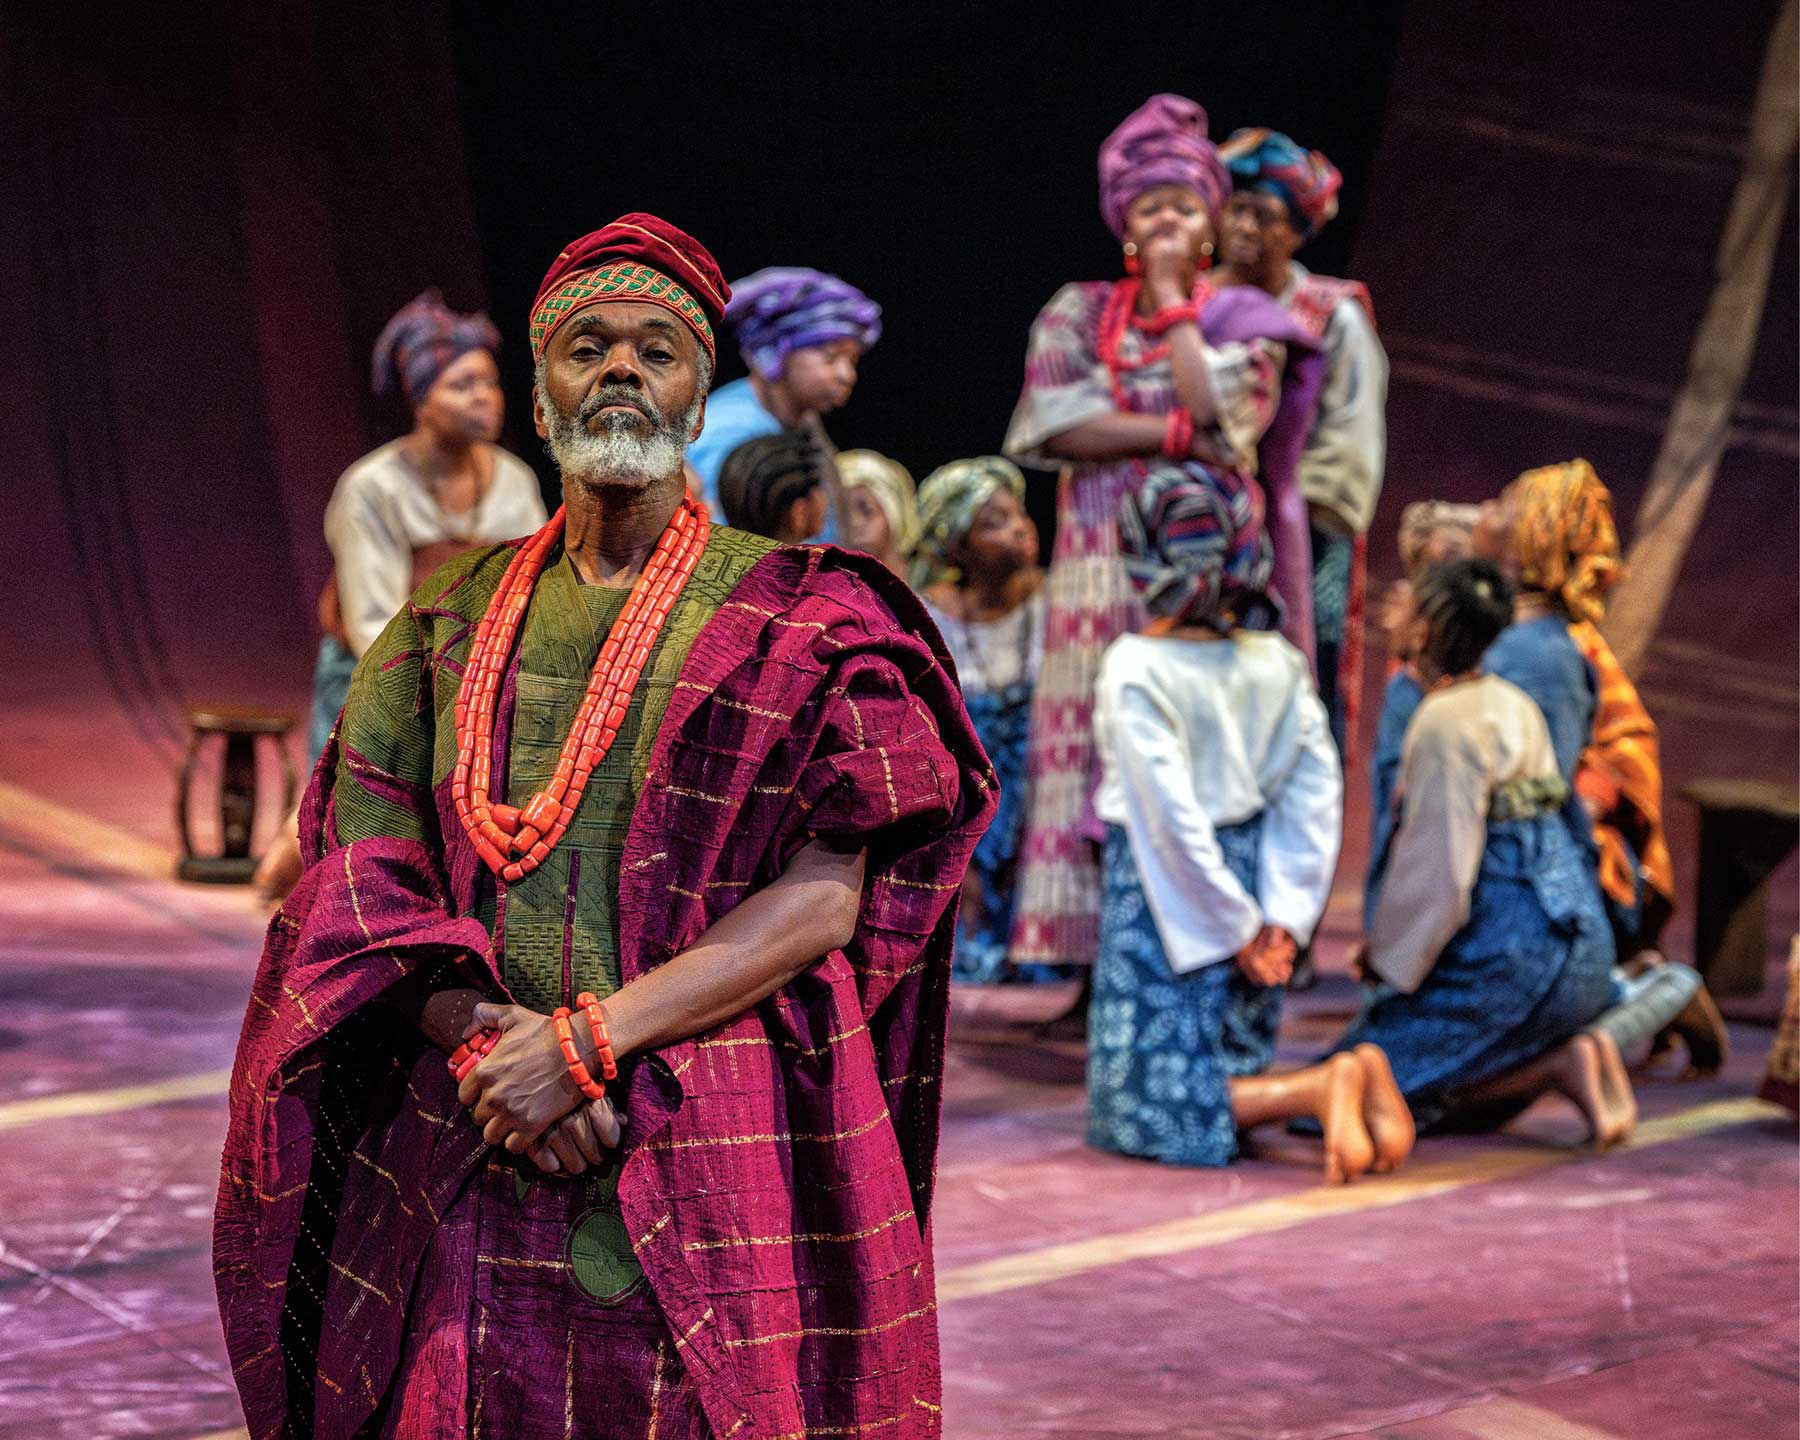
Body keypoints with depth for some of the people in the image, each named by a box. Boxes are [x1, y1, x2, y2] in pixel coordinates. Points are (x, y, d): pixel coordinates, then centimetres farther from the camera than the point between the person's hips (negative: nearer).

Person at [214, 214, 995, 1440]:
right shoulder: (448, 627, 12)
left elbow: (823, 900, -8)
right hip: (463, 1170, 3)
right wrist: (484, 1043, -13)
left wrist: (587, 1040, -16)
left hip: (724, 1167, -2)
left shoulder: (799, 619, 2)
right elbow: (359, 890, 5)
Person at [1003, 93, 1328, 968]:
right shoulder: (1078, 313, 11)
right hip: (1104, 575, 1)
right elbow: (1049, 424, -4)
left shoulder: (1247, 320, 9)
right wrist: (1172, 432, -10)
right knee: (1100, 755, -4)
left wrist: (1173, 301, -3)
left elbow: (1220, 410, -11)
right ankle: (1100, 947, -1)